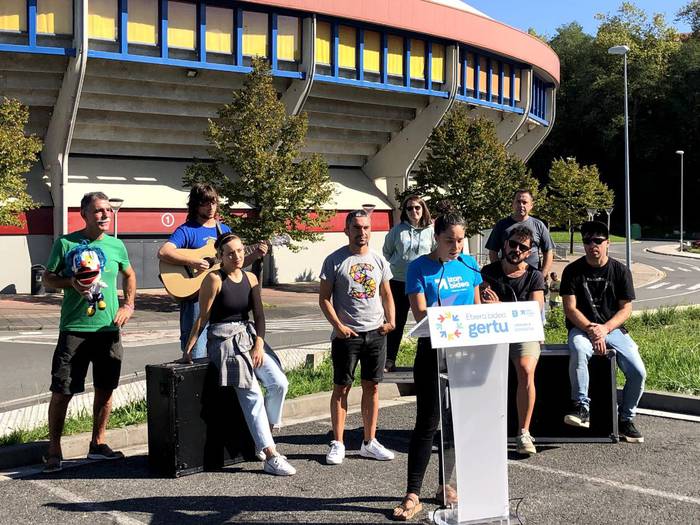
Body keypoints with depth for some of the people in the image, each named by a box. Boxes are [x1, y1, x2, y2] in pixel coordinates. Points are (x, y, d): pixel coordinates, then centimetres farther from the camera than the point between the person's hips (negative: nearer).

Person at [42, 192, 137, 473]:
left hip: (109, 329, 4)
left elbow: (129, 275, 22)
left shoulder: (116, 246, 6)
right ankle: (54, 451, 9)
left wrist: (128, 305, 8)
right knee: (62, 392, -3)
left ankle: (98, 444, 25)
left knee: (105, 389, 10)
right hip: (73, 329, -3)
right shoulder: (66, 243, -3)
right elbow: (48, 278, 3)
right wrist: (71, 282, -16)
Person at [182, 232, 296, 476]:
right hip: (223, 340, -6)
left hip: (250, 336, 6)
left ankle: (265, 436, 10)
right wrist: (189, 348, -7)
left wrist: (259, 345, -8)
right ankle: (270, 457, -17)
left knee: (279, 383, -14)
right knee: (252, 396, -16)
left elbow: (259, 315, 5)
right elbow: (203, 317, -5)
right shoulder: (214, 279, -7)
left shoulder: (251, 279, 10)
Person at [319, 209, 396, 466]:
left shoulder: (378, 260, 8)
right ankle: (337, 443, 10)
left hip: (376, 332, 4)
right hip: (346, 334, -4)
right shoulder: (335, 260, -4)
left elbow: (386, 295, 15)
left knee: (372, 386, 8)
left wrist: (390, 321, -1)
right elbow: (324, 298, -3)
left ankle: (369, 442, 18)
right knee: (341, 387, 2)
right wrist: (338, 325, -13)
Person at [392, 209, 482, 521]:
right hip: (433, 350, -5)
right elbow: (421, 314, -14)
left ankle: (446, 484, 25)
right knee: (427, 422, -6)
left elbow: (476, 308, 15)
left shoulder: (468, 265, 7)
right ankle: (413, 494, -1)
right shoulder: (420, 268, -6)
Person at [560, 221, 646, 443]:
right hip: (581, 327, -2)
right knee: (579, 350, -38)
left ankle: (625, 419, 4)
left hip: (613, 327, 2)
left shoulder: (620, 271, 5)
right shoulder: (573, 271, 2)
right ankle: (582, 408, -27)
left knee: (638, 372, -18)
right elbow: (570, 308, -4)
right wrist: (591, 330, -18)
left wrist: (604, 329, -15)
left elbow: (625, 308, 1)